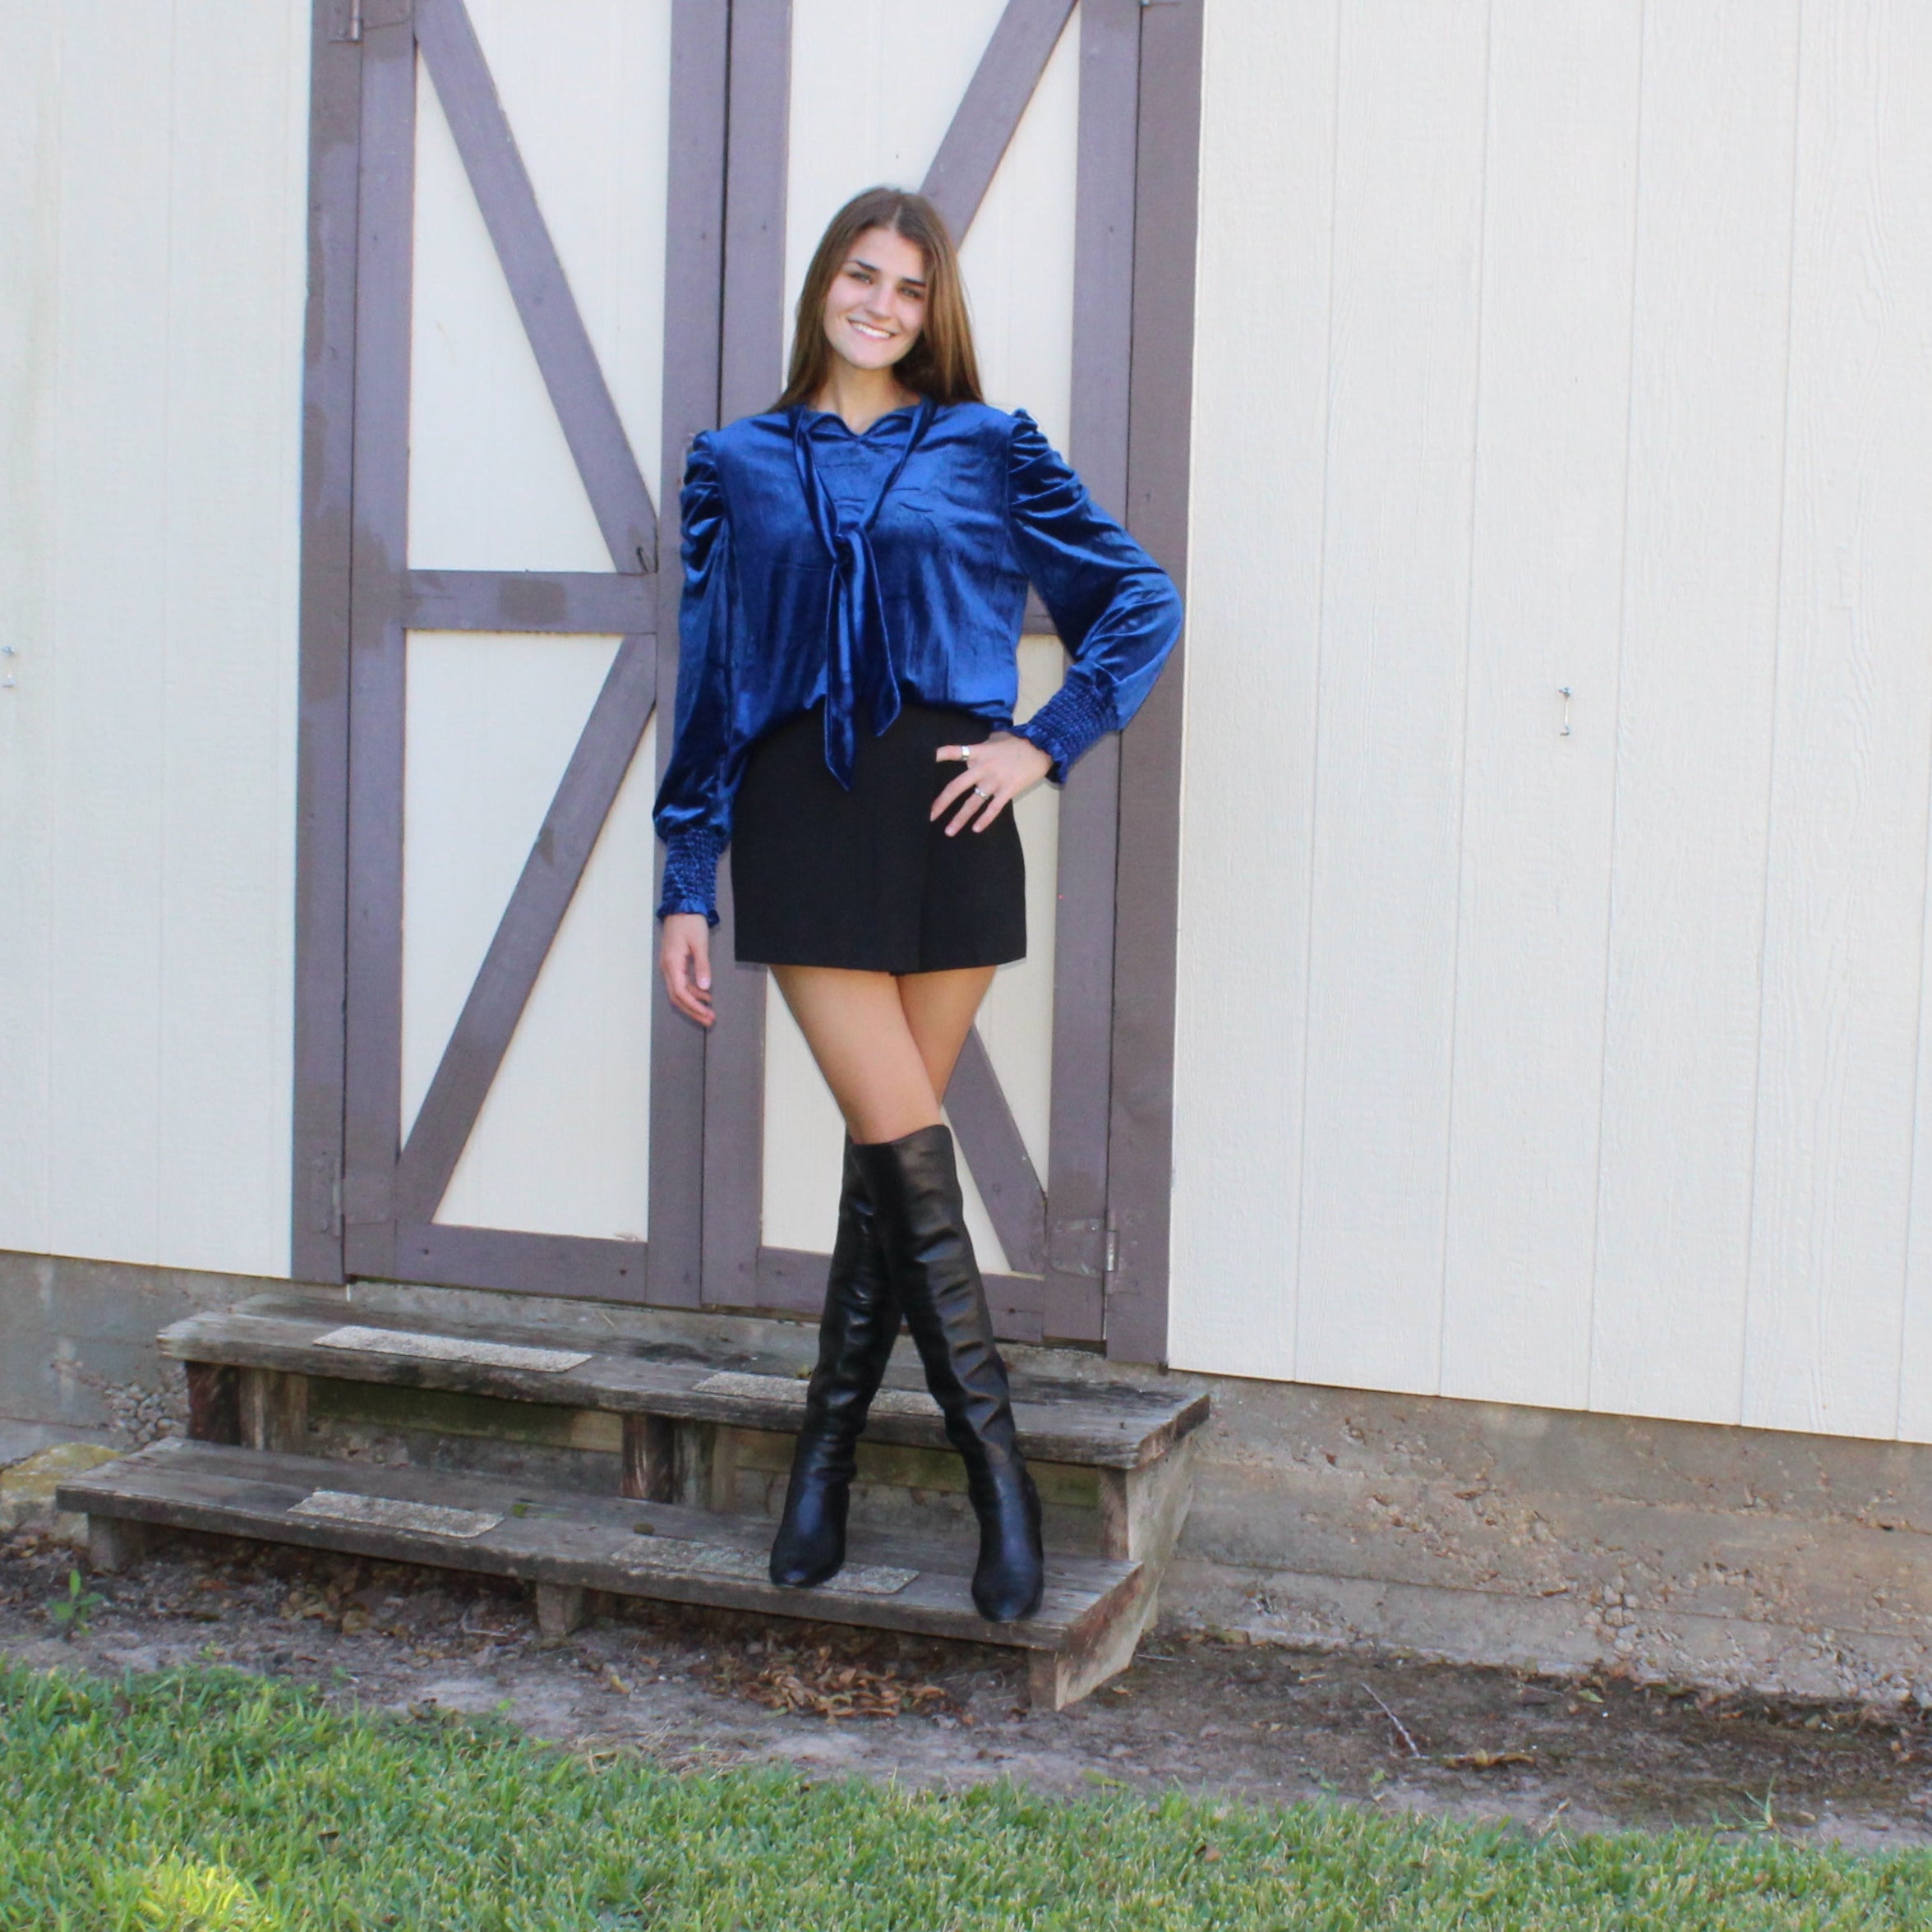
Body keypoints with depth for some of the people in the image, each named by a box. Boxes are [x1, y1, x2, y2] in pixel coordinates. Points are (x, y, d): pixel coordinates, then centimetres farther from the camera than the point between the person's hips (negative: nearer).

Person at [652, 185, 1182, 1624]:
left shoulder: (988, 452, 8)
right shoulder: (740, 467, 11)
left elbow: (1142, 602, 10)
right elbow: (705, 683, 11)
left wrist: (1046, 743, -2)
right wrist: (687, 886, 6)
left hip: (946, 817, 1)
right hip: (803, 818, 0)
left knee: (893, 1149, 4)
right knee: (905, 1142, -9)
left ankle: (829, 1452, 18)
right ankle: (997, 1471, -2)